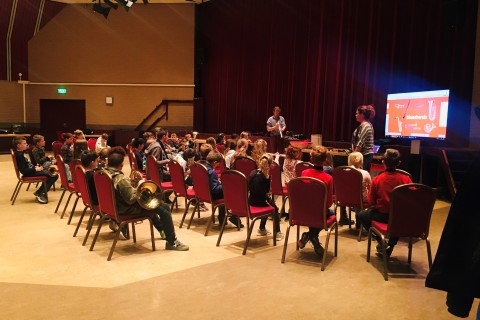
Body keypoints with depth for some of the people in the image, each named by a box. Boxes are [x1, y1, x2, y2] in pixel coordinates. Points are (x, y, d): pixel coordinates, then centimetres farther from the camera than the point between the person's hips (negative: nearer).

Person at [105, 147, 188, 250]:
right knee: (164, 208, -8)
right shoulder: (121, 179, -30)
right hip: (127, 209, -10)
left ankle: (162, 228, 47)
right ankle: (172, 242, 2)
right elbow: (132, 199, -28)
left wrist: (130, 181, 7)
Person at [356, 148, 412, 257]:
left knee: (361, 215, 24)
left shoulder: (377, 179, -11)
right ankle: (390, 246, 27)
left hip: (382, 215, -2)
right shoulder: (406, 179, -8)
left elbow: (371, 201, -5)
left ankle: (381, 242, 13)